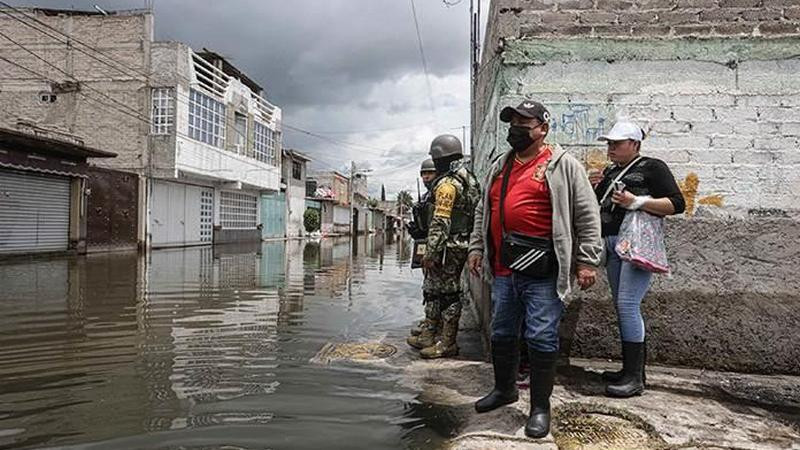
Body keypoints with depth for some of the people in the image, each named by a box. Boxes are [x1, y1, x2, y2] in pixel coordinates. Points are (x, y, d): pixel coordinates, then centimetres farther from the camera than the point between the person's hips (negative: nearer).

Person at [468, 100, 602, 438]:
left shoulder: (563, 165, -2)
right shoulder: (499, 167, 16)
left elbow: (587, 215, -4)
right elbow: (483, 211, 22)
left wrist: (587, 260, -8)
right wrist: (476, 247, 15)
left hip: (543, 274, -6)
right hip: (503, 271, 6)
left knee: (541, 339, -1)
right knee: (501, 334, 16)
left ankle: (540, 407, 15)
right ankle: (505, 389, 37)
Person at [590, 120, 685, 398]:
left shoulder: (652, 167, -1)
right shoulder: (610, 172, 21)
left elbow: (677, 204, -7)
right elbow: (597, 207, 28)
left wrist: (637, 202, -17)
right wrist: (594, 189, 8)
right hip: (612, 244, 8)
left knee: (627, 304, -15)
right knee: (623, 307, 9)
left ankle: (634, 378, -10)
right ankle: (631, 368, 18)